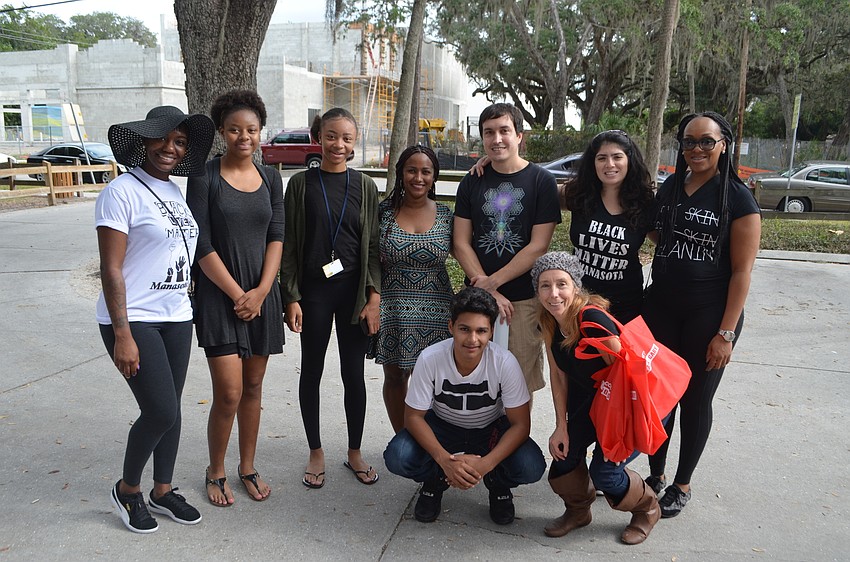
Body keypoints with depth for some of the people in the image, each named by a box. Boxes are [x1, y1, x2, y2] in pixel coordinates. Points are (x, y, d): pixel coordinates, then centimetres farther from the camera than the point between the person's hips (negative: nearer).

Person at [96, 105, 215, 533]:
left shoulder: (176, 192, 9)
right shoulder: (122, 192, -12)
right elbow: (110, 269, -16)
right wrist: (123, 335, -19)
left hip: (176, 317, 7)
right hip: (133, 320, -7)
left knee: (170, 409, 13)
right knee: (161, 411, -8)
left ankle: (162, 491, 31)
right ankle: (127, 489, 19)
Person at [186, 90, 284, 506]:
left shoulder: (270, 178, 8)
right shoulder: (205, 177, -5)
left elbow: (276, 237, 3)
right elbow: (202, 246, -9)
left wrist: (261, 291, -9)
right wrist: (237, 294, -11)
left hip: (262, 294, 4)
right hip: (219, 295, -4)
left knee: (253, 386, 12)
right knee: (229, 393, -5)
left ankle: (248, 467, 28)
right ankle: (215, 472, 18)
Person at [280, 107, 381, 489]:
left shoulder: (364, 186, 3)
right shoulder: (301, 184, 0)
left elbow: (373, 245, 2)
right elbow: (289, 245, -1)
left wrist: (374, 298, -5)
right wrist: (292, 298, -6)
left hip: (354, 290, 1)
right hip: (313, 289, 0)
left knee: (354, 373, 7)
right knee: (312, 371, 9)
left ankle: (355, 452, 25)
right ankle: (316, 453, 26)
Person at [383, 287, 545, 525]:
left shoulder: (505, 363, -27)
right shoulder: (430, 359, -26)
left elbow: (520, 424, -21)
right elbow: (414, 416, -17)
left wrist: (485, 464, -35)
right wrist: (445, 460, -32)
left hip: (492, 430, 0)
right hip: (442, 427, 0)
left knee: (531, 468, -28)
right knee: (397, 458, -27)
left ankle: (498, 483, 9)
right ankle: (436, 479, 7)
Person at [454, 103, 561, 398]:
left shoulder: (541, 181, -1)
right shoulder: (472, 182, 7)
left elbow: (538, 246, -7)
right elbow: (461, 243, 2)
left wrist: (492, 281, -11)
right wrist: (489, 293, -9)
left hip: (525, 298, -2)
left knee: (522, 381, 4)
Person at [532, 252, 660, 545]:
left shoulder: (592, 317, -31)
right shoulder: (549, 321, -9)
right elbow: (559, 375, 0)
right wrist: (561, 427, -2)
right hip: (590, 400, 6)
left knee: (604, 473, -8)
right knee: (564, 455, -4)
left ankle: (647, 509, 24)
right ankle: (578, 510, 28)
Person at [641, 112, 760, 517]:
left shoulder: (737, 198, -8)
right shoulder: (668, 189, 7)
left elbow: (742, 270, -10)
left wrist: (726, 333, -15)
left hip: (708, 315, -4)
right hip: (661, 309, 5)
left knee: (695, 400, 8)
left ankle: (682, 485, 26)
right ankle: (656, 475, 29)